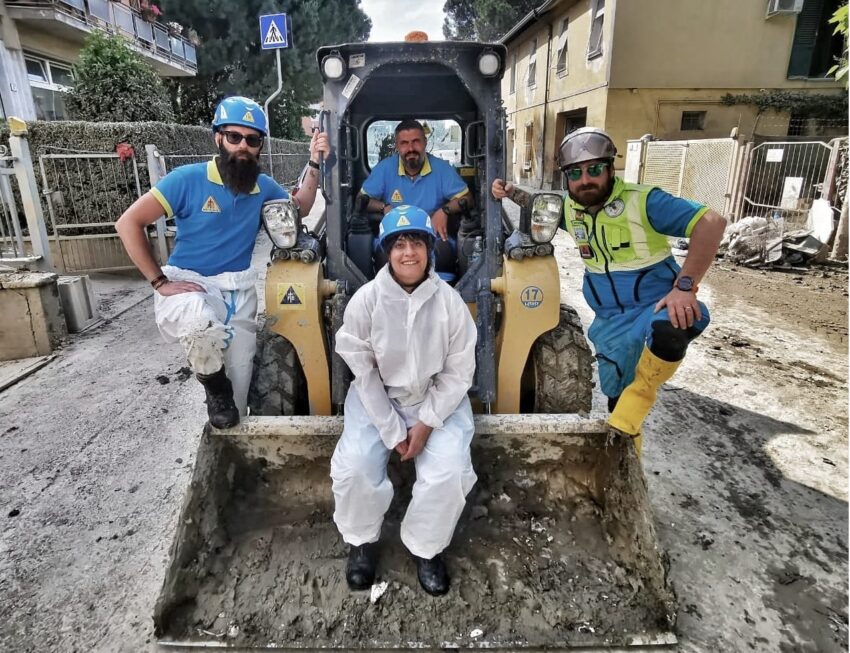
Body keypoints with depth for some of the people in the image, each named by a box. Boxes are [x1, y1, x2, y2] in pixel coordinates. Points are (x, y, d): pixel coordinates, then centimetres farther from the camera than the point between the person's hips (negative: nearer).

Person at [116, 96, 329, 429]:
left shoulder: (264, 186, 4)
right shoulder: (188, 179, -11)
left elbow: (299, 208, 23)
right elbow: (128, 223, -10)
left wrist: (314, 165, 7)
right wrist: (160, 282, -15)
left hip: (238, 291, 4)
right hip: (187, 285, -4)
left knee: (239, 385, 6)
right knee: (201, 326, -40)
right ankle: (215, 389, -8)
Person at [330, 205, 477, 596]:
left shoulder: (449, 301, -13)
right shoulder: (365, 300, -14)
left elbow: (458, 372, -7)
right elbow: (362, 371, -10)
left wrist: (426, 423, -14)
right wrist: (391, 430, -13)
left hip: (437, 399, 0)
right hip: (377, 398, 0)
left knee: (449, 472, -20)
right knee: (354, 468, -20)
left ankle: (425, 547, 12)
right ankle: (362, 540, 14)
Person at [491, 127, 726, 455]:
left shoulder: (643, 201, -16)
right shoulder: (569, 207, 1)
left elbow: (711, 222, -23)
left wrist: (685, 285, -32)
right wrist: (512, 193, 3)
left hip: (655, 306, -5)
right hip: (610, 321, 5)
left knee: (668, 330, -41)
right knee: (617, 402, 13)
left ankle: (622, 429, -24)